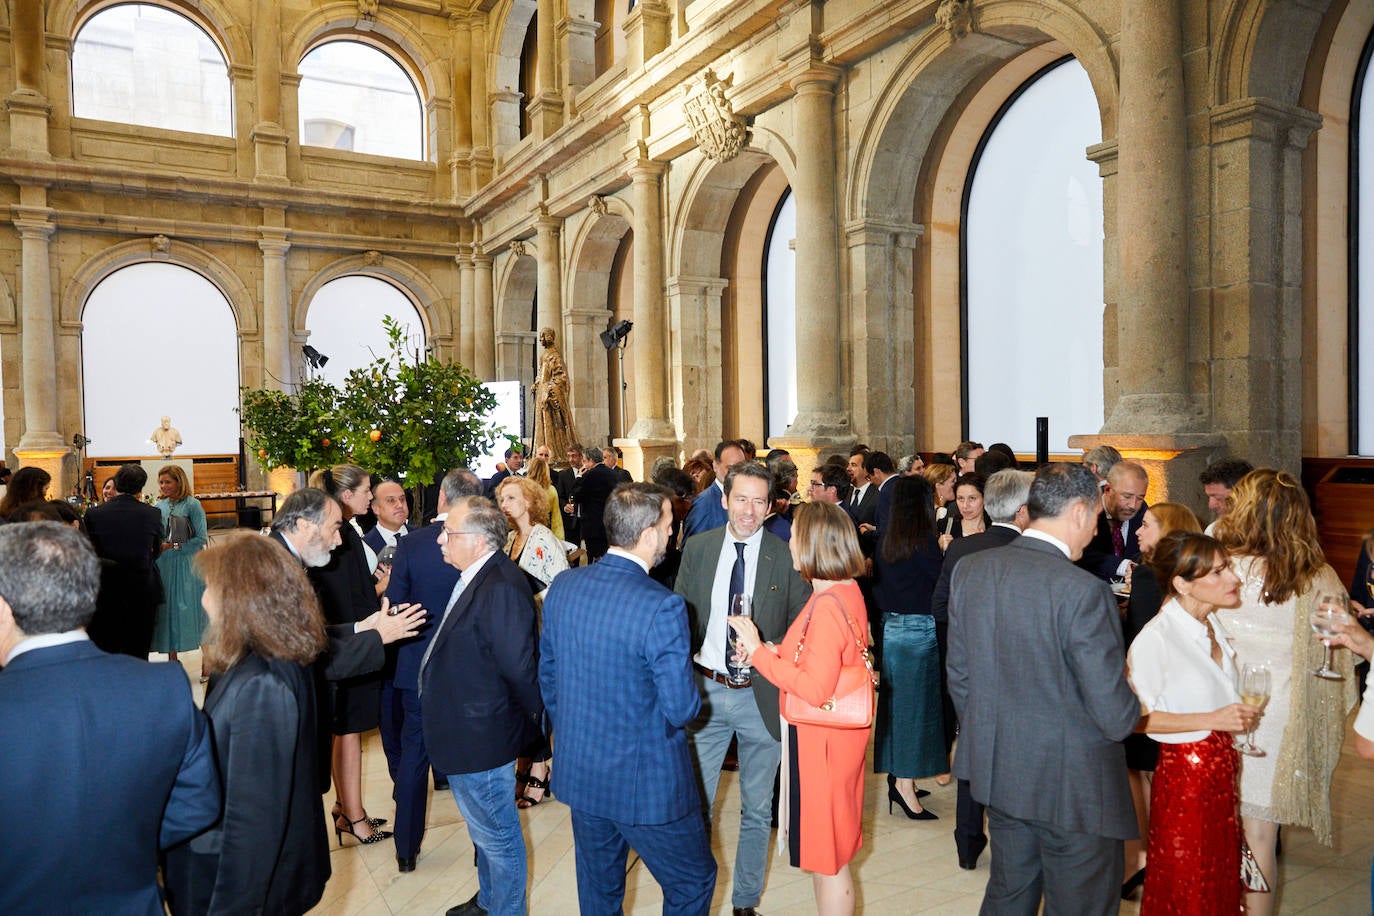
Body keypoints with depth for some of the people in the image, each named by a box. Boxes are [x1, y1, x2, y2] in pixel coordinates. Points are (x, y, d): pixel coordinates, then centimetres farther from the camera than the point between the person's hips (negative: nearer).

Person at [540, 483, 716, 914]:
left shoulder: (563, 587, -6)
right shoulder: (662, 608, -27)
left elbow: (547, 674, 6)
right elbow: (682, 708, -22)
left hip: (579, 776, 7)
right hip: (646, 783, -6)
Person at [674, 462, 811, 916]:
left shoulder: (787, 556, -7)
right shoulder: (697, 547, 0)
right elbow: (681, 615, 6)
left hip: (762, 696, -1)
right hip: (706, 691, 1)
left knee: (756, 811, 16)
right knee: (694, 805, 11)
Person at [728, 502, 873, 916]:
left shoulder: (828, 605, -25)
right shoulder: (848, 592, 5)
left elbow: (814, 689, -28)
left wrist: (759, 652, -22)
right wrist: (771, 651, 4)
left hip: (821, 741, -9)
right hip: (833, 736, 10)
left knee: (827, 858, 7)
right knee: (825, 853, 22)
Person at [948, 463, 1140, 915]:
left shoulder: (969, 570, -4)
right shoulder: (1083, 591, -24)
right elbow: (1115, 716, -20)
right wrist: (1130, 692, 2)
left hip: (998, 773, 6)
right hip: (1075, 785, -6)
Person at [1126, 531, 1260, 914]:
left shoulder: (1214, 627, 5)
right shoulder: (1156, 637, -22)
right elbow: (1136, 718, -23)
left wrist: (1240, 713, 6)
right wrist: (1210, 720, -23)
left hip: (1222, 774, 8)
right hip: (1184, 776, -8)